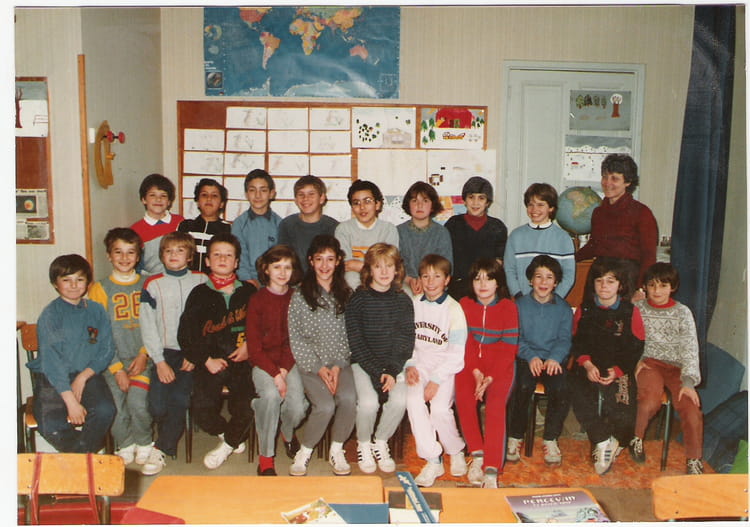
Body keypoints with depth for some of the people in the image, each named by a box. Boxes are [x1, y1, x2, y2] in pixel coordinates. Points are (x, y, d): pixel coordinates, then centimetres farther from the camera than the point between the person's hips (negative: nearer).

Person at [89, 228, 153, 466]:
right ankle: (124, 444, 12)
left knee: (138, 402, -21)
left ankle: (144, 442, 9)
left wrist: (144, 355, -8)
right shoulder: (100, 288, 5)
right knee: (115, 406, -18)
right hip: (113, 360, 0)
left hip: (141, 359, 0)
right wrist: (117, 369, -9)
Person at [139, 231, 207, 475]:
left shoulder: (202, 281, 6)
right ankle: (170, 443, 15)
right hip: (165, 351, 1)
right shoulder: (152, 284, 6)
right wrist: (160, 361, -8)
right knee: (157, 405, -15)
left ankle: (160, 450, -1)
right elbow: (148, 326, 2)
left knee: (179, 399, -19)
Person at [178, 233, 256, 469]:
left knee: (246, 409, -21)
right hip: (210, 362, 0)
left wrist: (251, 346, -4)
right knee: (202, 410, -19)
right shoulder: (200, 294, 8)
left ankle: (229, 442, 14)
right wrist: (206, 360, -6)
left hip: (241, 361, 0)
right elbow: (185, 335, 4)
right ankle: (235, 437, 15)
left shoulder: (249, 292, 11)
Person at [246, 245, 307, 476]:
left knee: (297, 406, -21)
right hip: (263, 362, -2)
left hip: (289, 361, 2)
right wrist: (275, 374, -16)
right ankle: (266, 458, -15)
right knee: (271, 395, -32)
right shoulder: (257, 300, -1)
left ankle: (288, 434, 19)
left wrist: (284, 370, -12)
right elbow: (254, 346, -5)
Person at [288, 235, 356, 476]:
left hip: (340, 363, 2)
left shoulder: (346, 294, 8)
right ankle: (304, 451, 0)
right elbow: (296, 338, -2)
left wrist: (338, 365, -8)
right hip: (309, 364, -2)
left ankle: (337, 449, -1)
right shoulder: (300, 295, 1)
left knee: (348, 399, -26)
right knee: (325, 406, -25)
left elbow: (348, 336, 6)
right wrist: (318, 368, -10)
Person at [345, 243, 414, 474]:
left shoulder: (403, 301, 2)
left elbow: (406, 342, 0)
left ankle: (381, 442, 5)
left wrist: (392, 372, -15)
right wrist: (378, 373, -17)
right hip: (363, 363, -2)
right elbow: (356, 343, -9)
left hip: (394, 363, 2)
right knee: (368, 402, -26)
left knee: (399, 400, -24)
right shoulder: (358, 300, -5)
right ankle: (363, 445, 5)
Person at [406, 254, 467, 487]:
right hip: (419, 363, 3)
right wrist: (410, 365, -6)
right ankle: (433, 461, -16)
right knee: (413, 400, -25)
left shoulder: (454, 309, -6)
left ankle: (456, 451, 6)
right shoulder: (414, 304, 6)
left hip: (446, 366, -3)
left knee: (440, 408, -25)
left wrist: (436, 380, -16)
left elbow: (456, 353, -8)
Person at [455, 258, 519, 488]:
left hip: (499, 366, -2)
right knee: (463, 396, -26)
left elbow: (509, 348, -5)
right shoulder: (464, 304, 3)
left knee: (495, 403, -26)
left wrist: (490, 377, -16)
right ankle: (477, 454, -11)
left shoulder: (508, 307, -3)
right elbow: (464, 342, 1)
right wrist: (475, 372, -14)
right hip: (470, 363, 2)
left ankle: (492, 469, -25)